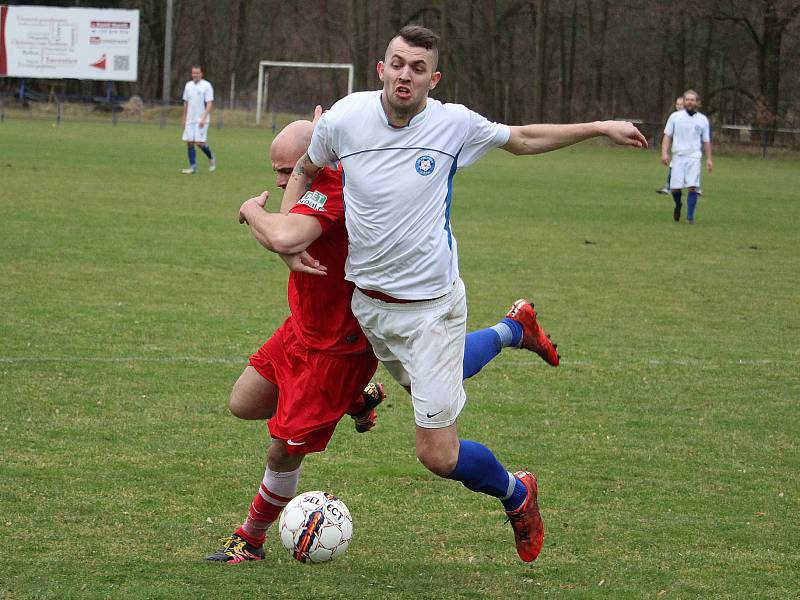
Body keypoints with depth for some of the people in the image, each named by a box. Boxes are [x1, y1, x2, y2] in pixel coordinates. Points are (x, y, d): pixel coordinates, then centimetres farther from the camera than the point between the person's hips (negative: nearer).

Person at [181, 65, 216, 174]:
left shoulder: (206, 86, -7)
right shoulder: (188, 85, 11)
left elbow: (209, 104, -12)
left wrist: (203, 118, -21)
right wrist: (184, 119, 17)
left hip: (201, 120, -6)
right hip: (190, 120, 6)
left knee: (199, 142, -12)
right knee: (189, 142, -1)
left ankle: (211, 158, 14)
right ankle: (193, 167, 4)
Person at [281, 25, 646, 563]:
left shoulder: (453, 124, -12)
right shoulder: (344, 119, -9)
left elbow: (523, 140, 8)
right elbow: (305, 171, 12)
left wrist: (601, 128, 8)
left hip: (431, 306, -3)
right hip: (367, 302, 3)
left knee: (438, 456, -6)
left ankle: (516, 494, 22)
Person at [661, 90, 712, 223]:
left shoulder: (702, 120, 9)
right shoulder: (675, 117, 6)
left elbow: (706, 141, 14)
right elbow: (667, 136, 6)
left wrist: (708, 159, 8)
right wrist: (665, 153, -6)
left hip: (694, 157, 0)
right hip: (678, 156, 0)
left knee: (693, 186, -13)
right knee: (675, 187, -3)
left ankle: (690, 216, -5)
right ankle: (678, 205, 29)